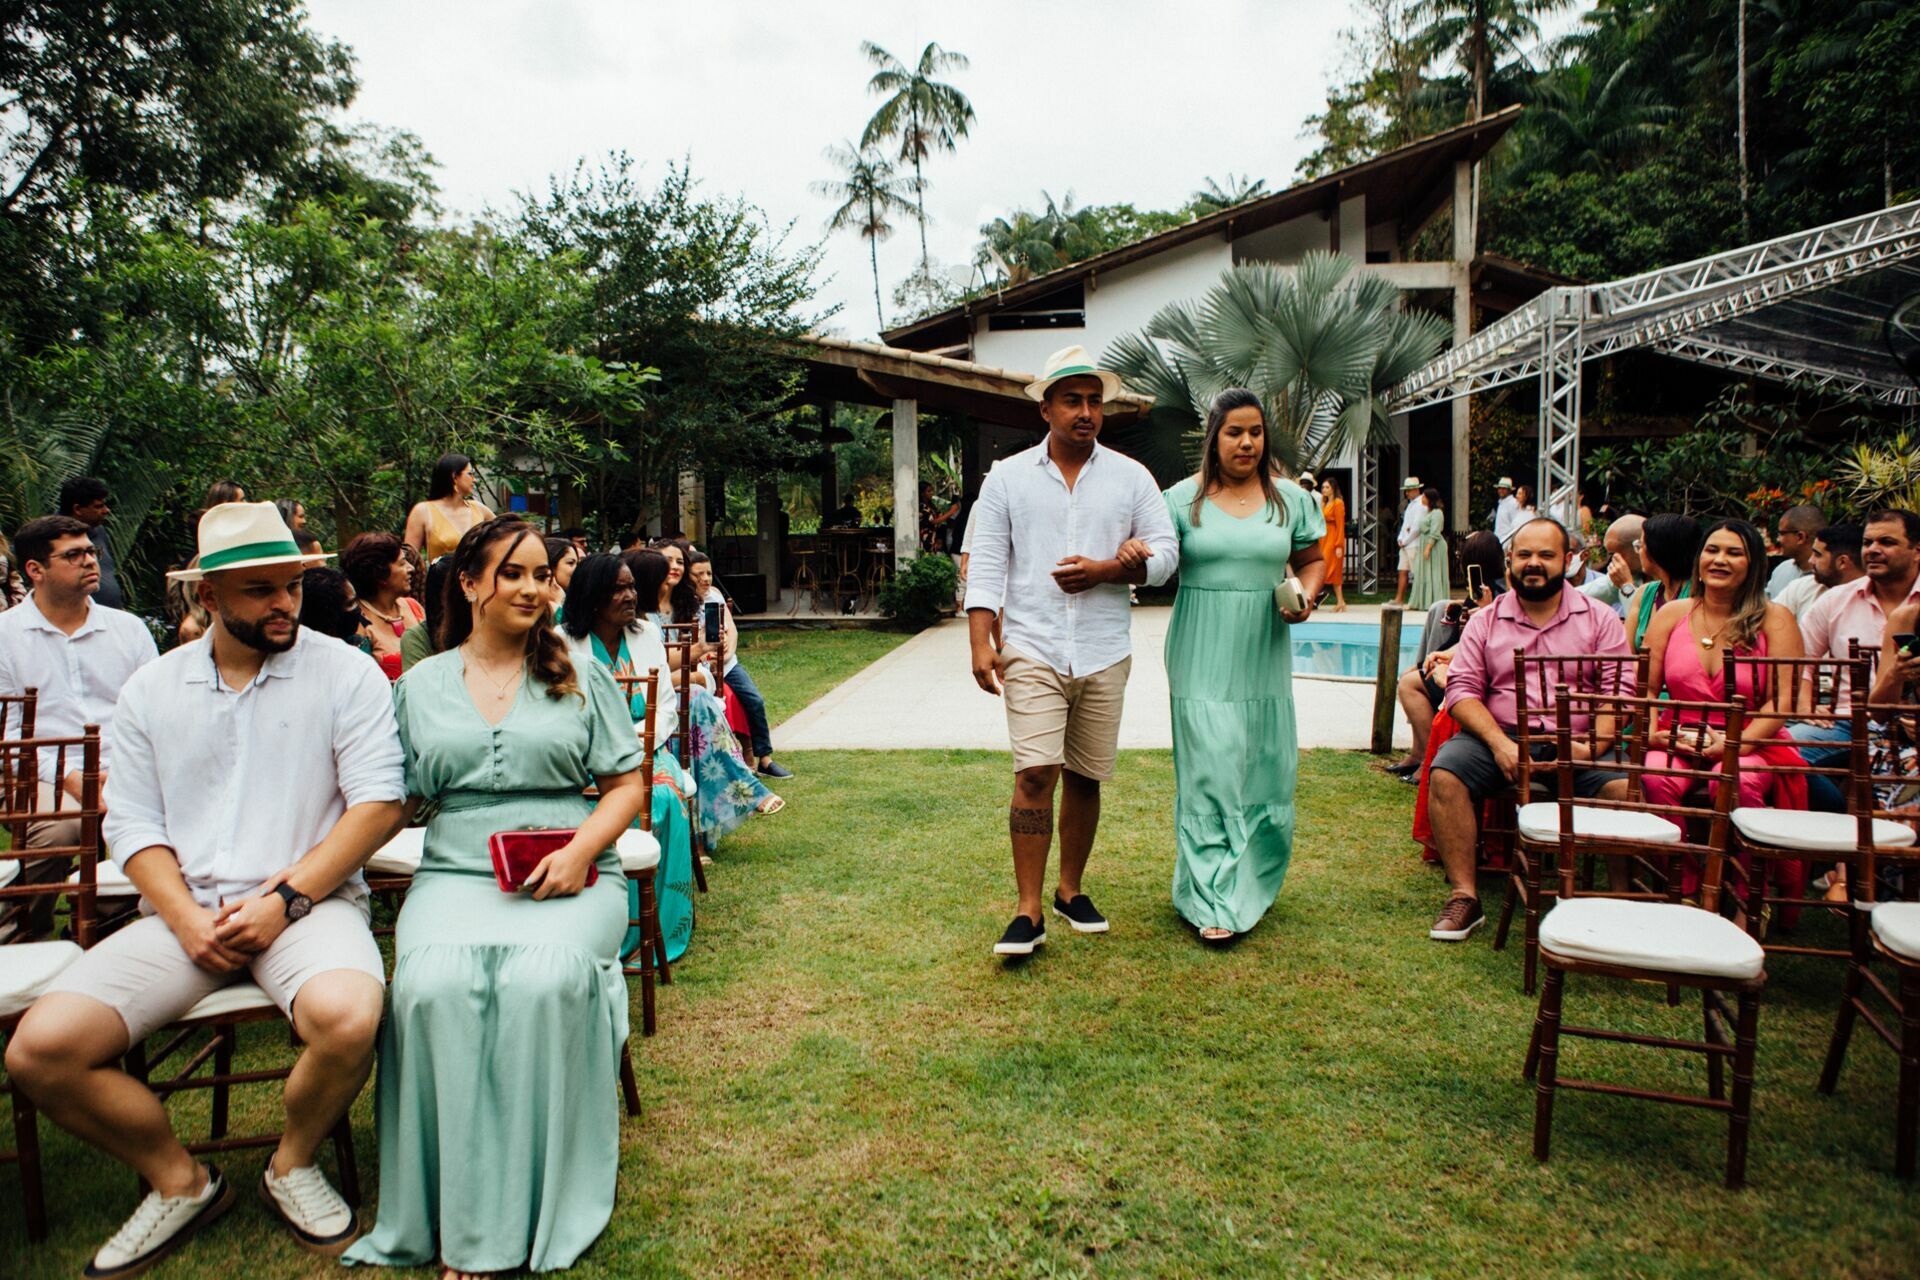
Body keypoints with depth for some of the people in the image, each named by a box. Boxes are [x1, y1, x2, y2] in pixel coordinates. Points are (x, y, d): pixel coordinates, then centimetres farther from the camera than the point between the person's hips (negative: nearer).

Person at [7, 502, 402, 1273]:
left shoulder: (344, 673, 0)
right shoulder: (151, 689, 12)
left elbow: (379, 802, -7)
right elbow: (131, 823, 8)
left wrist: (286, 898, -14)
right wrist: (187, 919, -9)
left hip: (309, 901, -3)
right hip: (183, 913, 4)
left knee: (347, 1019, -33)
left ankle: (293, 1165, 1)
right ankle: (180, 1181, 10)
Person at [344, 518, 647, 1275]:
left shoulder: (581, 676, 13)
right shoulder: (419, 686, 16)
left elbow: (627, 783, 9)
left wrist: (580, 851, -8)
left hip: (569, 879, -1)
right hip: (455, 874, 1)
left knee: (544, 978, -33)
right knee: (434, 984, -30)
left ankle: (539, 1213, -18)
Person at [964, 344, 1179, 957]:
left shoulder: (1131, 477, 8)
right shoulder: (1008, 477, 5)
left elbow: (1165, 551, 5)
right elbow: (986, 563, 1)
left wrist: (1101, 572, -11)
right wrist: (981, 642, -8)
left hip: (1105, 654, 2)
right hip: (1032, 650, -2)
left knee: (1085, 779, 10)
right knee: (1035, 775, -10)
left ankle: (1071, 891, 27)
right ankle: (1028, 913, -3)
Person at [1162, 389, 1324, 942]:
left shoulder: (1291, 500, 8)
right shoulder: (1183, 498, 1)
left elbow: (1312, 560, 18)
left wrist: (1307, 596, -2)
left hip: (1263, 655, 3)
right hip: (1202, 655, -3)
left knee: (1263, 768, 7)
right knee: (1208, 769, -6)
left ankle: (1250, 880, 27)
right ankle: (1214, 900, -1)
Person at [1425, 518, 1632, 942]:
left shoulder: (1599, 620, 11)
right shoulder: (1485, 621, 13)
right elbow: (1462, 689, 3)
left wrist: (1593, 745, -18)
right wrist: (1499, 743, -14)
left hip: (1576, 743, 0)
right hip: (1500, 736, 1)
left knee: (1625, 786, -29)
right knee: (1445, 772, -27)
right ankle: (1464, 897, -23)